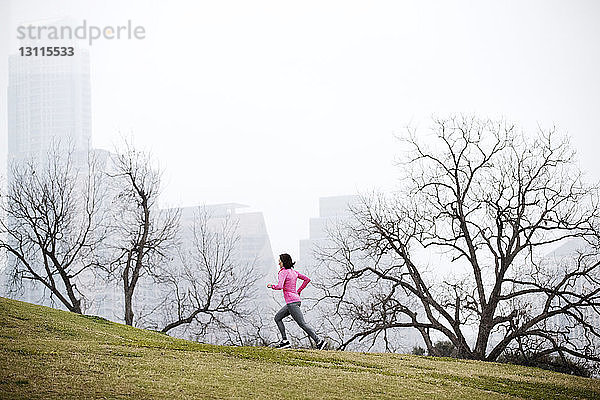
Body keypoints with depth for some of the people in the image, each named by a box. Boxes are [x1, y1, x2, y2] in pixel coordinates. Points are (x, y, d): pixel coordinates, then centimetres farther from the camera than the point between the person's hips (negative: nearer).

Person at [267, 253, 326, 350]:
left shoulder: (283, 272, -10)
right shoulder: (293, 272, 14)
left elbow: (280, 286, -23)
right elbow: (307, 279, 17)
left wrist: (272, 286, -4)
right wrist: (299, 291, 20)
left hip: (292, 302, -9)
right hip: (296, 299, 9)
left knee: (302, 324, -9)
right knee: (277, 318, 16)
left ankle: (319, 341, -12)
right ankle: (284, 340, 9)